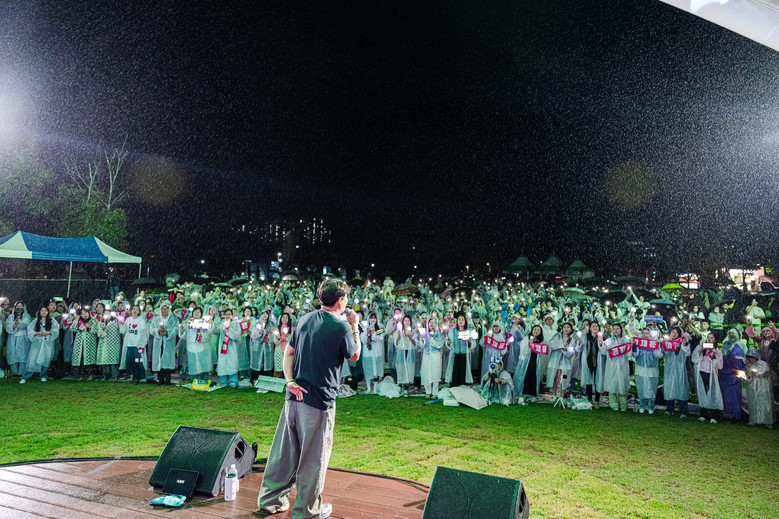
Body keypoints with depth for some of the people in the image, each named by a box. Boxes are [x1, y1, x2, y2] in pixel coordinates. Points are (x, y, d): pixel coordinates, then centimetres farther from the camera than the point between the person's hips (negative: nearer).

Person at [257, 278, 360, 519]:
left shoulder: (304, 320, 7)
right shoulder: (341, 327, -13)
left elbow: (289, 352, 7)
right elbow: (355, 356, 3)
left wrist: (290, 380, -1)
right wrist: (354, 328, 12)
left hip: (294, 396, 6)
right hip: (320, 400, -6)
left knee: (285, 450, 18)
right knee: (313, 456, 7)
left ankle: (270, 499, 31)